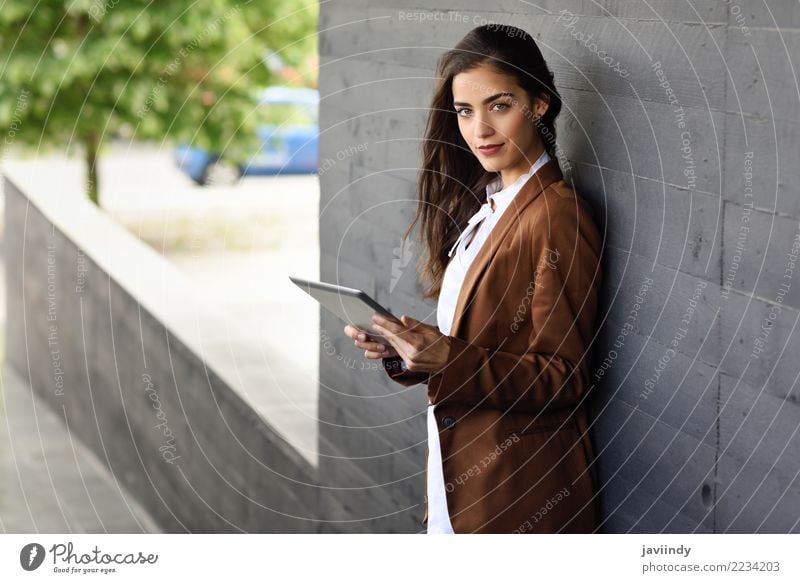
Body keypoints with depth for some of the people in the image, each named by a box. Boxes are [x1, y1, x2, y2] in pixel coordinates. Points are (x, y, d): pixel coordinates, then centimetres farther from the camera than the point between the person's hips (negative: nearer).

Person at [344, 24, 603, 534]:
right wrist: (406, 352, -4)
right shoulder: (482, 204, 11)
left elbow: (562, 377, -17)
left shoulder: (557, 216, -16)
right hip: (459, 472, 8)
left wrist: (448, 358, -27)